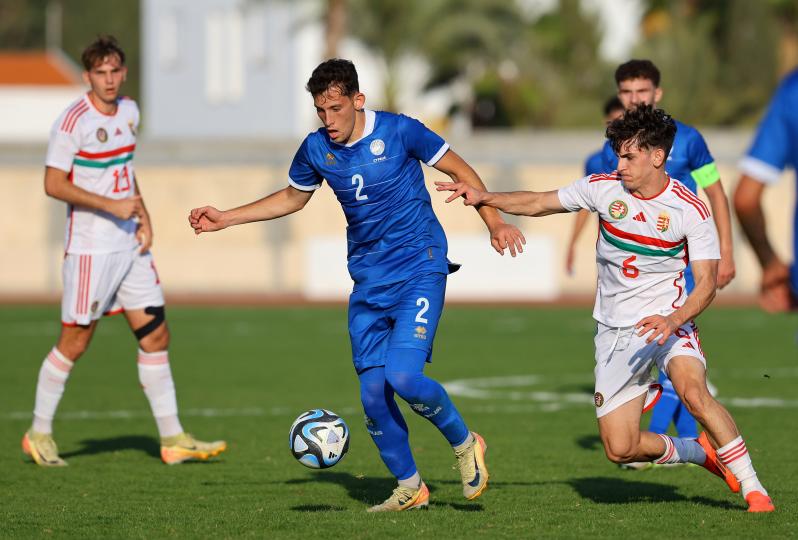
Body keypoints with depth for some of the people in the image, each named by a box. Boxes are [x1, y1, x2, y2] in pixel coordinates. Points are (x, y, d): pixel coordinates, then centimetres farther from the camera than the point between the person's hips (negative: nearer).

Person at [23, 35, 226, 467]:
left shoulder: (128, 112, 9)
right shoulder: (74, 121, -14)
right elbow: (53, 184, -16)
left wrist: (142, 214, 9)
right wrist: (111, 205, -21)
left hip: (129, 245, 7)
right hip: (90, 248, -7)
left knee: (155, 337, 4)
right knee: (75, 342, -1)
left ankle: (172, 439, 8)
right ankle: (39, 434, 14)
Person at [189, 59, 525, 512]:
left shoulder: (399, 131, -12)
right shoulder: (316, 149, 1)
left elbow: (460, 170, -3)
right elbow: (292, 198, 20)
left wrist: (495, 223, -14)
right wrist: (224, 219, 15)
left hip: (419, 271, -5)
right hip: (368, 282, 5)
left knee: (403, 376, -22)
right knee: (372, 393, -1)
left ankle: (465, 443, 5)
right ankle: (410, 488, 18)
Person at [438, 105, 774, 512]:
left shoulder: (690, 210, -11)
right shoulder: (603, 188, -3)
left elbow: (706, 281, -13)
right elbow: (538, 203, 7)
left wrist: (673, 320, -31)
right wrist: (484, 198, -7)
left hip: (668, 320, -4)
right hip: (615, 331, 4)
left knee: (693, 392, -35)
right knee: (620, 449, -2)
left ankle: (753, 489, -21)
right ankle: (702, 452, 26)